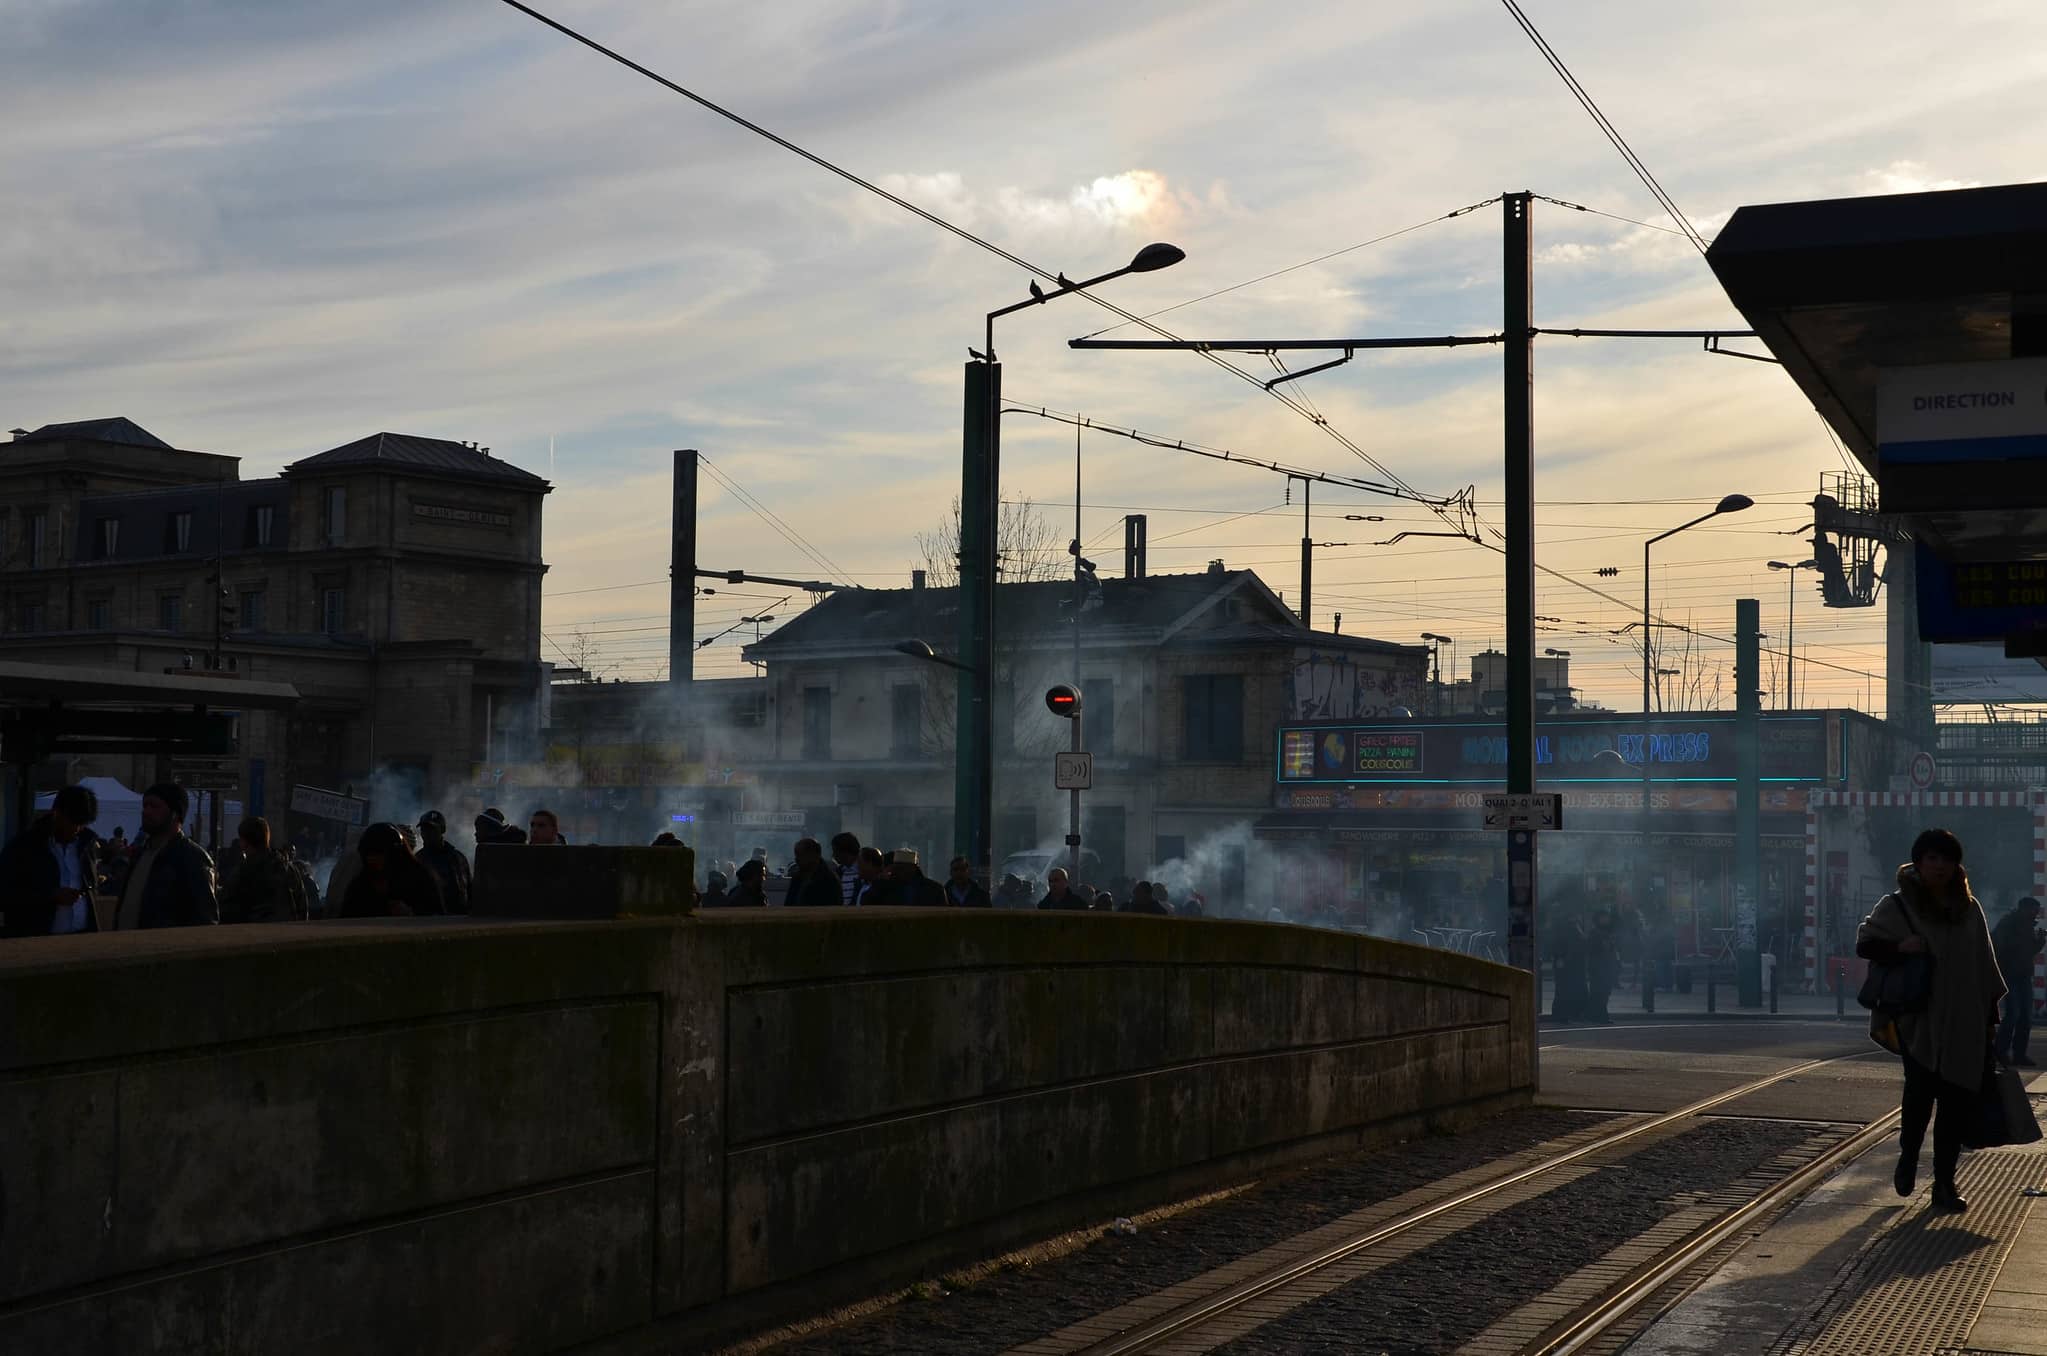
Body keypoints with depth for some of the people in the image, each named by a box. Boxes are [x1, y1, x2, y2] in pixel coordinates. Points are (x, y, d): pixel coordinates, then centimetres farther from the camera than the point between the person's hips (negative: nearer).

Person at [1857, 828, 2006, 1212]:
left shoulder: (1968, 908, 11)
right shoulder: (1897, 905, 0)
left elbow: (1984, 964, 16)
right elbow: (1864, 943, 0)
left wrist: (1991, 1015, 13)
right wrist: (1899, 946, -19)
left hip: (1964, 1024, 4)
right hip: (1918, 1019, -4)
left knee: (1956, 1103, 2)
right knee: (1921, 1086, -21)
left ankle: (1945, 1184, 12)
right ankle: (1908, 1155, 5)